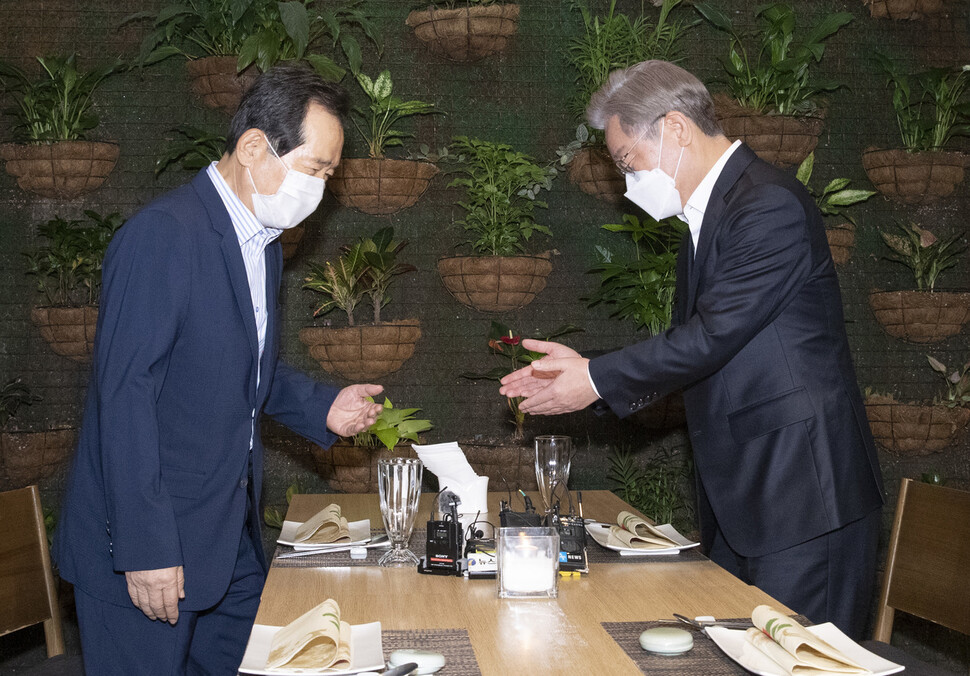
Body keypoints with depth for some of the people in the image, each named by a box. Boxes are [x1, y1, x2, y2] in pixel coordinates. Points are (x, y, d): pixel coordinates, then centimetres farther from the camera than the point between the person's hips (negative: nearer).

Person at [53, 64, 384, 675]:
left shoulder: (263, 244, 12)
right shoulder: (164, 235, -19)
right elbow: (125, 396, -23)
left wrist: (321, 407, 7)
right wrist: (147, 550, -24)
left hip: (231, 534, 9)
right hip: (147, 545, -9)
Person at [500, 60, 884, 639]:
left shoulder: (771, 206, -15)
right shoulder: (706, 217, 16)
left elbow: (712, 336, -20)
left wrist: (597, 379, -10)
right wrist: (582, 369, 7)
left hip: (803, 503, -9)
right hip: (738, 503, 9)